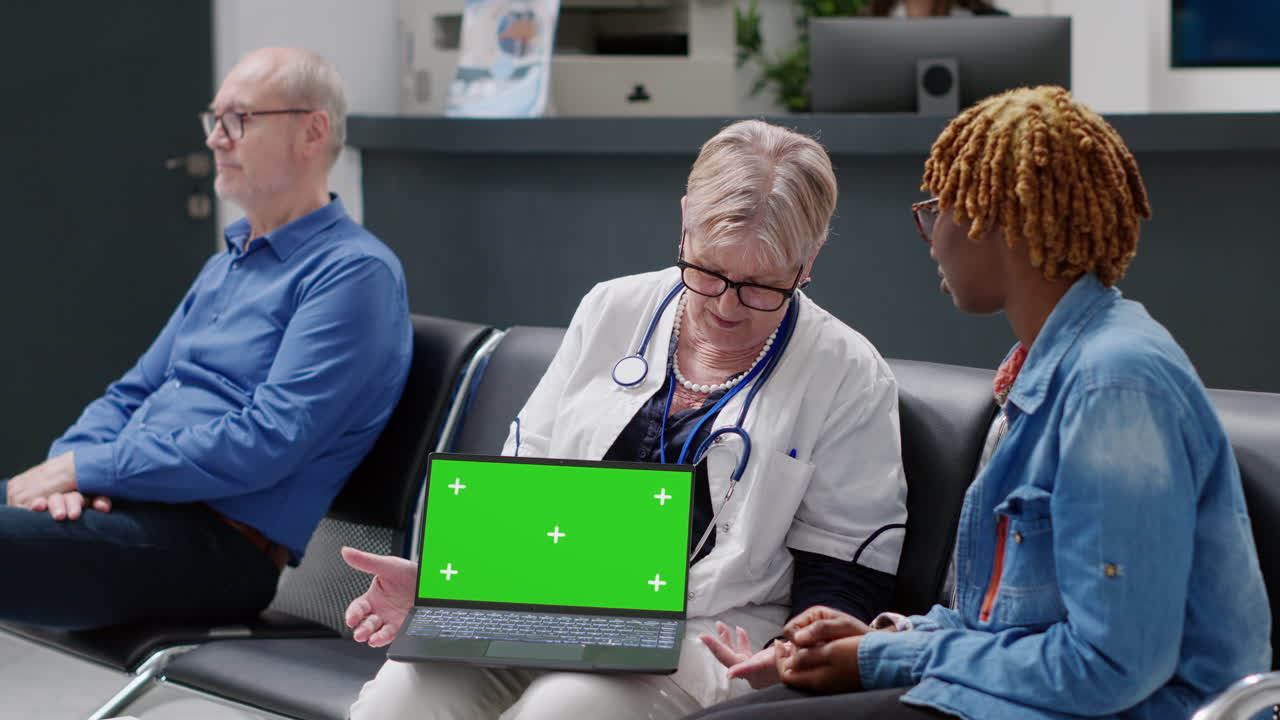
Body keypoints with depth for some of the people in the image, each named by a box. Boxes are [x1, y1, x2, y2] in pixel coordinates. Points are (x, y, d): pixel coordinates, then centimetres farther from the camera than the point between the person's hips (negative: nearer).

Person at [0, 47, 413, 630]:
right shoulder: (226, 265, 23)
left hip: (221, 542, -9)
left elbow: (267, 443, -18)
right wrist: (71, 466, -2)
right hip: (125, 495, 9)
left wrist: (83, 467, -14)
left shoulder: (354, 272, -8)